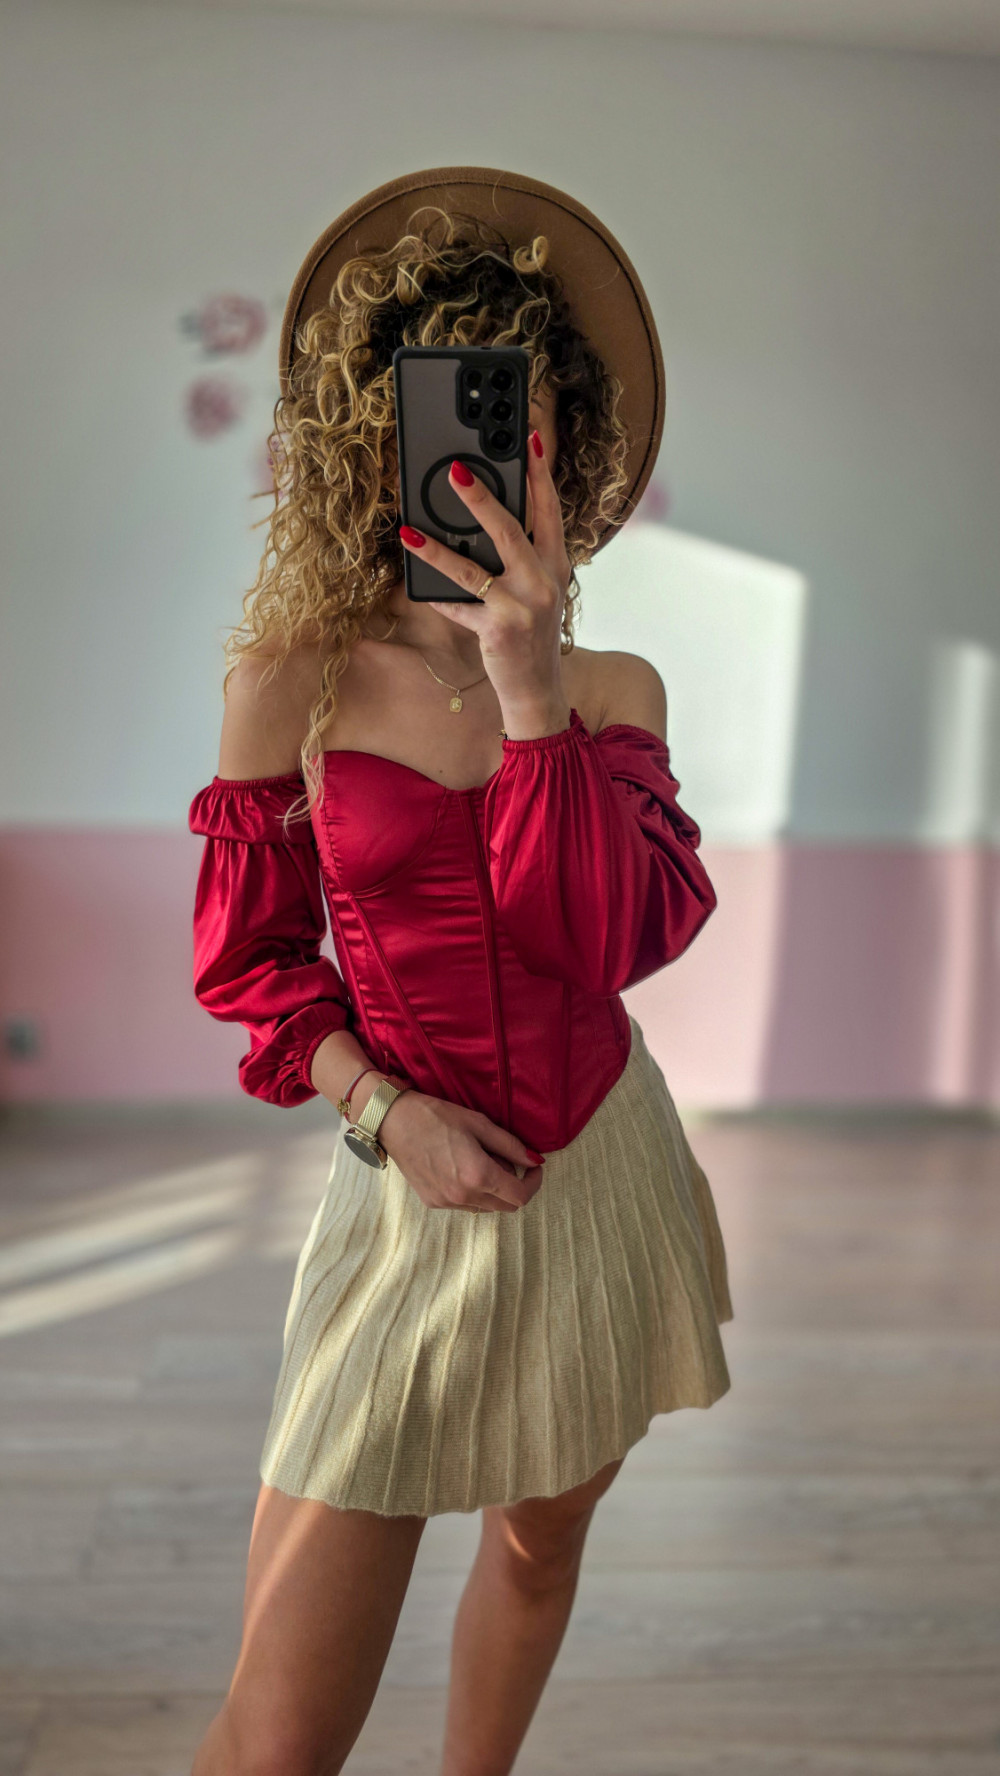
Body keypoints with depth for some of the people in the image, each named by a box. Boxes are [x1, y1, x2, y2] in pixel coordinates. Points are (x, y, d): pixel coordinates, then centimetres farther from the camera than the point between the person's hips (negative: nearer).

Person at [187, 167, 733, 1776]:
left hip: (605, 1177, 3)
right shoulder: (293, 682, -7)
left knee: (541, 1544, 21)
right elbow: (249, 960, 1)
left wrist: (526, 688, -23)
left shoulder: (614, 689, -2)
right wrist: (380, 1109, -13)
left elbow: (622, 937, -17)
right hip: (415, 1198, -2)